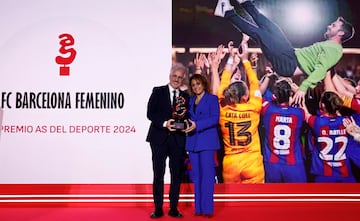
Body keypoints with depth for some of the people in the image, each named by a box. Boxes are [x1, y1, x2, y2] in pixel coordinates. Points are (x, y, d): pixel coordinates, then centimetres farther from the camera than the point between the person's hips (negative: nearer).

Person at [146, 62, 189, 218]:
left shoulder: (185, 96, 12)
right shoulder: (158, 91, 5)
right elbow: (150, 113, -4)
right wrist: (164, 123, -17)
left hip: (178, 139, 2)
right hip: (159, 138, -2)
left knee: (177, 174, 5)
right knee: (158, 174, 3)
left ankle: (173, 208, 16)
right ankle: (158, 209, 11)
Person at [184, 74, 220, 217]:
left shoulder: (212, 98, 3)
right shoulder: (191, 101, 19)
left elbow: (215, 119, -8)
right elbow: (189, 118, 18)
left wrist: (197, 125, -17)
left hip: (207, 141, -5)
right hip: (192, 142, 5)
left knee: (207, 174, -8)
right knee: (196, 175, 5)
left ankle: (207, 208, -4)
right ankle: (198, 208, 10)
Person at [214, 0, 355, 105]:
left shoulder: (334, 49, -13)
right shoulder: (329, 45, 18)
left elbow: (321, 69, -26)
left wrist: (304, 87, -37)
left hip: (288, 65, -9)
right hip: (292, 54, 9)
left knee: (259, 32, -10)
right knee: (270, 27, 15)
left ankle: (228, 13, 0)